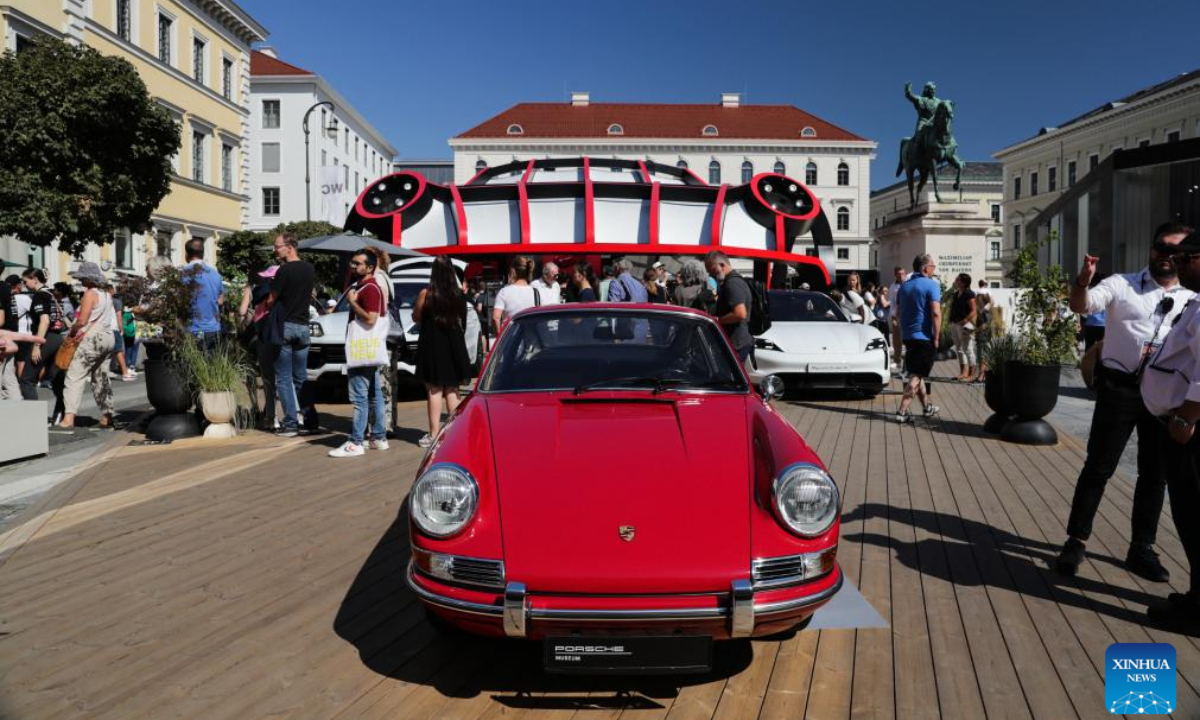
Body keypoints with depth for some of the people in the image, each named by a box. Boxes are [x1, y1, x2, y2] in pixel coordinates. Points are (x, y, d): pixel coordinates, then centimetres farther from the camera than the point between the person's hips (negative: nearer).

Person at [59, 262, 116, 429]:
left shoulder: (90, 293, -10)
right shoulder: (106, 295, 14)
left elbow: (82, 321, -15)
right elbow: (100, 318, 12)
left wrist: (70, 334, 0)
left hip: (92, 338, -8)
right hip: (108, 336, 8)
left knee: (74, 377, -7)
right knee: (101, 378, 14)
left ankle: (69, 417, -15)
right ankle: (107, 417, 15)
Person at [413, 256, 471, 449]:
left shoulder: (426, 294, -11)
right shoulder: (459, 294, -1)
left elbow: (416, 318, 1)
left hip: (432, 346, -3)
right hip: (454, 346, 4)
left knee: (434, 391, 0)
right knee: (452, 391, 12)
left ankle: (434, 434, 0)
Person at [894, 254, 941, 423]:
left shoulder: (904, 286, 11)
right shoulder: (931, 285, -11)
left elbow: (897, 313, 16)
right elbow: (936, 313, -19)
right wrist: (936, 338, -14)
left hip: (908, 336, 7)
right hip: (925, 337, -7)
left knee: (916, 373, 18)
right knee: (916, 376, -6)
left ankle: (927, 407, 31)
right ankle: (902, 412, -12)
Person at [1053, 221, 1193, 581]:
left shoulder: (1191, 300, 8)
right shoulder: (1122, 285, 0)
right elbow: (1081, 305, -15)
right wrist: (1082, 281, -34)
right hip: (1120, 388, -4)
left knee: (1155, 473, 12)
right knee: (1098, 467, 0)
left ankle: (1141, 548, 26)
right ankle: (1076, 541, 11)